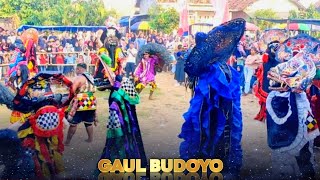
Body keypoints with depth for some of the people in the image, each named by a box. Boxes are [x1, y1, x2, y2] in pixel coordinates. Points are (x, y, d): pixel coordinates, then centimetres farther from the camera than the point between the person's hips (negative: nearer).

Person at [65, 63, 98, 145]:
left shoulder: (79, 77, -9)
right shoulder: (91, 77, 14)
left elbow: (72, 90, -15)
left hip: (81, 104, -7)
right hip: (91, 103, 7)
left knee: (73, 122, 1)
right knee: (89, 123, 16)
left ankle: (67, 141, 6)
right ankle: (90, 139, 22)